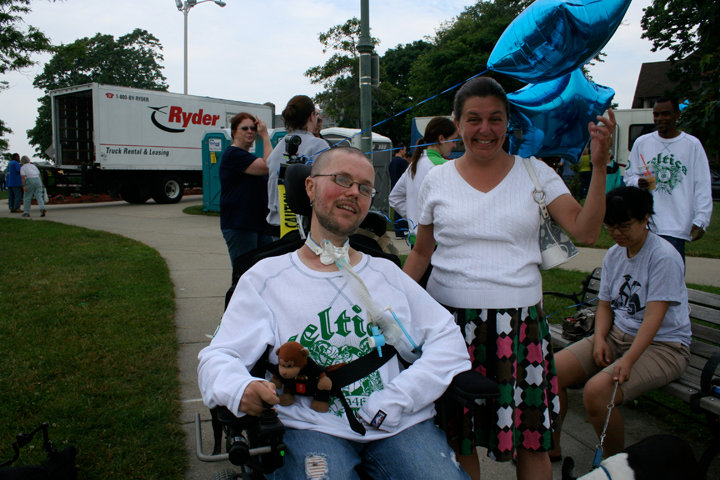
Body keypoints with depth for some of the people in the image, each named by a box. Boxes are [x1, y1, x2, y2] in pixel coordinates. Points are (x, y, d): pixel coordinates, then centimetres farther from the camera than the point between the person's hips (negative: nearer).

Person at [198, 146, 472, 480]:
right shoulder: (266, 278, 7)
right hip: (314, 427, -2)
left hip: (399, 425, 3)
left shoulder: (387, 274, 14)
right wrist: (241, 389, -25)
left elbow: (447, 339, 7)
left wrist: (393, 403, -8)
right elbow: (218, 358, 0)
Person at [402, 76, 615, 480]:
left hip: (519, 321, 0)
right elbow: (421, 253, 12)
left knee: (531, 438, 4)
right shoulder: (437, 180, 5)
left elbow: (585, 231, -6)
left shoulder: (535, 172, 4)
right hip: (450, 317, 1)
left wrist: (600, 166, -14)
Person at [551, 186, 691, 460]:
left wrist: (628, 360, -31)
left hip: (662, 345, -7)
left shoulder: (664, 257, -15)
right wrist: (599, 339, -7)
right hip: (616, 335, 7)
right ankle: (550, 446, 9)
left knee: (597, 390, -31)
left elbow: (654, 316, -22)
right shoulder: (614, 255, 8)